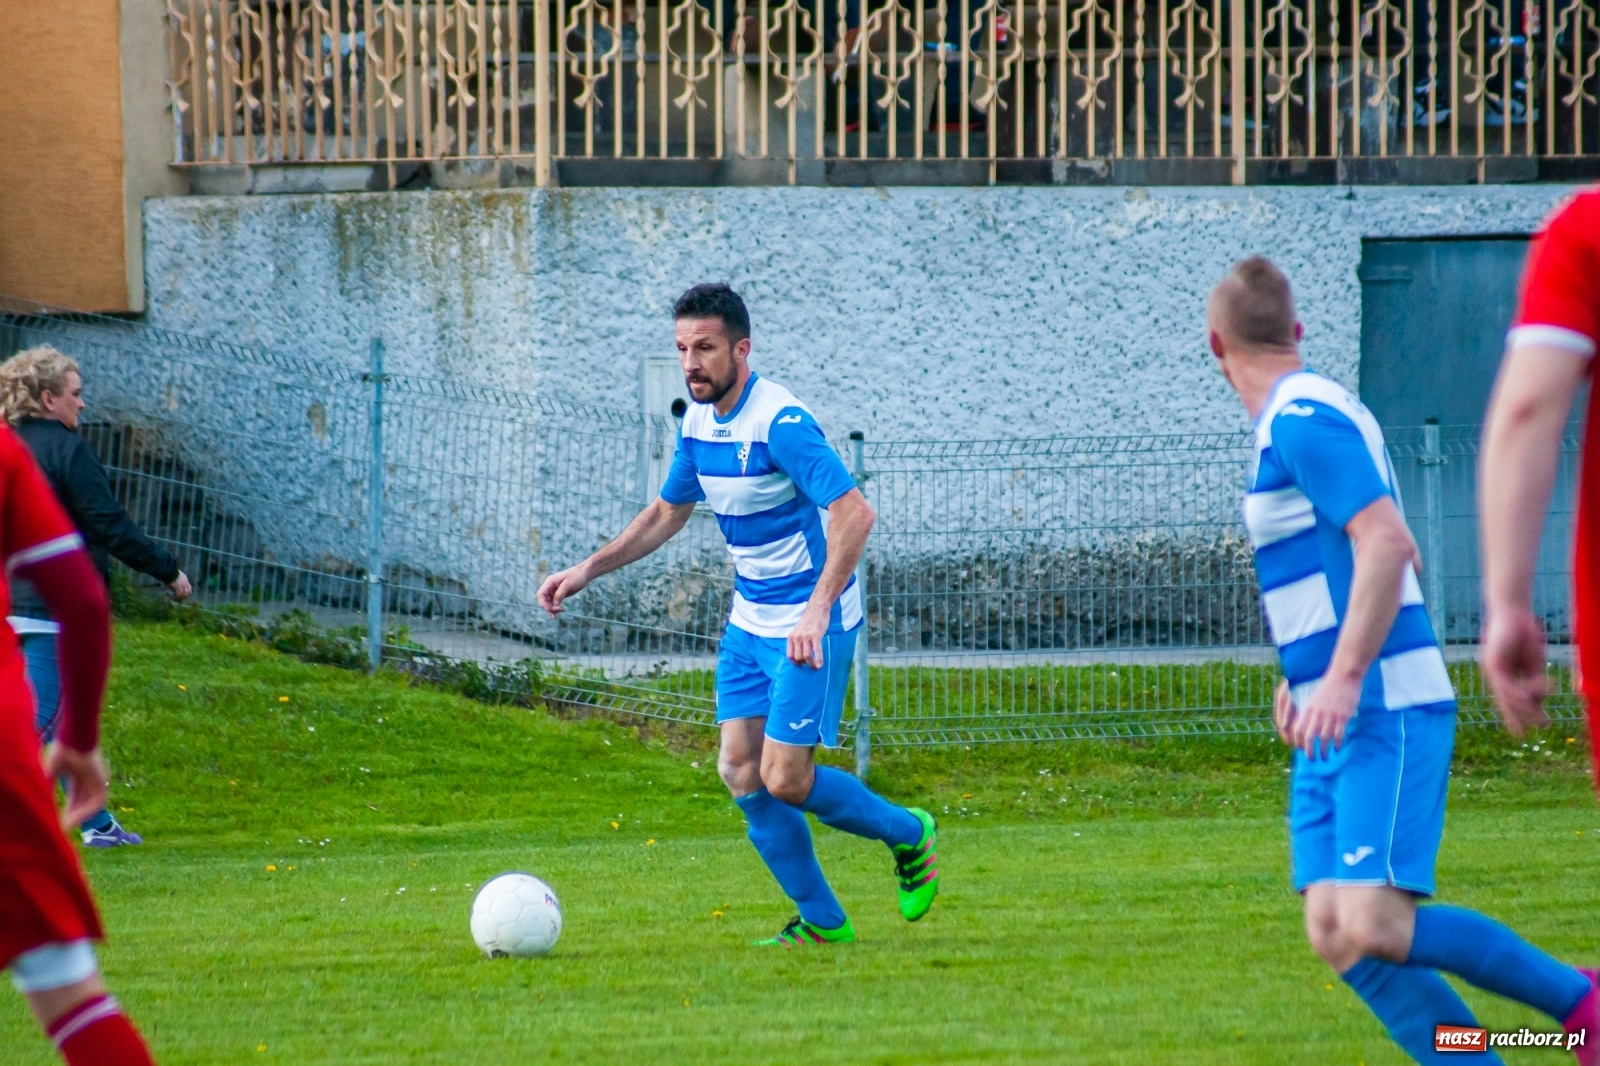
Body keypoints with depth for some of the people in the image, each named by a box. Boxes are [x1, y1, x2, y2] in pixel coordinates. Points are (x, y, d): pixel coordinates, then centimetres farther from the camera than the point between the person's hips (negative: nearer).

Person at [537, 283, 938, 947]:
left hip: (811, 626, -8)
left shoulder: (780, 422, -22)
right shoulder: (698, 422, 5)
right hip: (750, 621, 8)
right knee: (740, 772, 1)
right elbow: (667, 513, 21)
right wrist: (587, 570, 14)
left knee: (785, 780, -10)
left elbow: (853, 512, -29)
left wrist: (817, 611, -36)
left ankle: (908, 836, 17)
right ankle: (821, 921, 13)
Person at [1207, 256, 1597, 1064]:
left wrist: (1344, 677, -27)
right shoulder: (1295, 419, 18)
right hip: (1336, 724, 10)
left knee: (1373, 925, -18)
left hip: (1383, 713, -10)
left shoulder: (1301, 420, -12)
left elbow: (1389, 545, -23)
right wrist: (1303, 674, 30)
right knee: (1335, 933, 0)